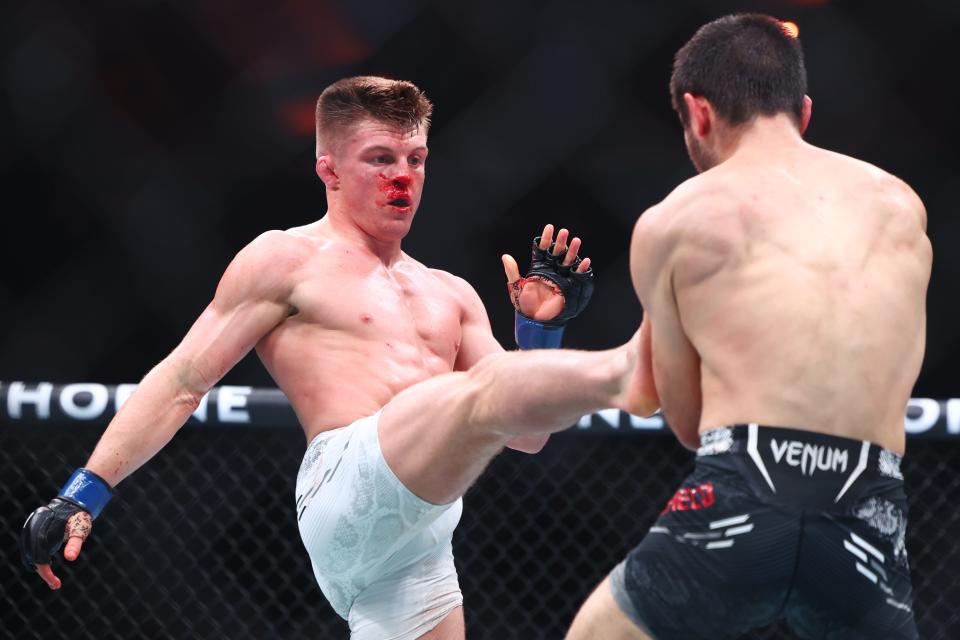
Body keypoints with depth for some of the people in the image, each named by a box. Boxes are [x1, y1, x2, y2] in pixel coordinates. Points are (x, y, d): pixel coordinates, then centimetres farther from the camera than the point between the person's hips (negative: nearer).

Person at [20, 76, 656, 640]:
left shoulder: (450, 296, 28)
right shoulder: (289, 260, 11)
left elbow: (526, 434, 25)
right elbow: (182, 383, 7)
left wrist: (542, 330, 9)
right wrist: (82, 496, -1)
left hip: (419, 557, 6)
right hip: (349, 485, -6)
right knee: (487, 390, -28)